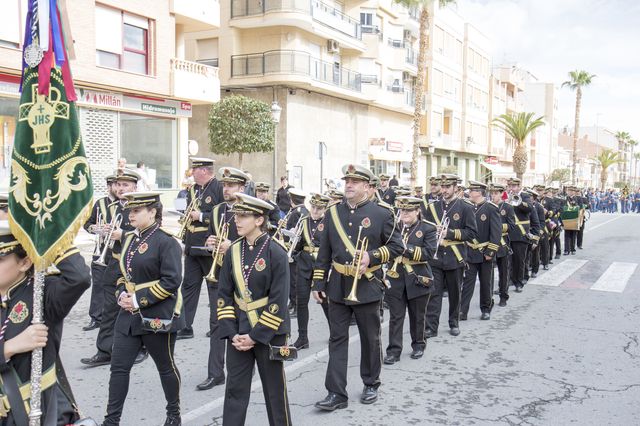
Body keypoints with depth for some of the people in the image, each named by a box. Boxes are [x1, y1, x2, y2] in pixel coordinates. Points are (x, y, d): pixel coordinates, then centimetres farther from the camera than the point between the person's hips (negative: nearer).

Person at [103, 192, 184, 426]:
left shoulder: (167, 241, -14)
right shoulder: (129, 238, 10)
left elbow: (172, 280, -19)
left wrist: (140, 300, -20)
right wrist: (121, 293, -1)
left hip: (158, 316, -6)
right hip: (129, 314, 7)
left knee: (165, 366, 10)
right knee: (119, 367, 4)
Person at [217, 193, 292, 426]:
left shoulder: (276, 253, -12)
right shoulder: (233, 251, 3)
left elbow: (278, 302, -15)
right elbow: (224, 295, 4)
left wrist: (256, 336, -15)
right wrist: (231, 333, -5)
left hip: (268, 333, -4)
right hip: (238, 332, 4)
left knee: (275, 389, 10)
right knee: (235, 389, 8)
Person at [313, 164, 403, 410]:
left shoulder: (381, 214, -5)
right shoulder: (333, 213, 6)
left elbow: (396, 246, -3)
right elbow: (324, 252, 9)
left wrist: (372, 256, -19)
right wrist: (319, 283, 5)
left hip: (367, 287, -3)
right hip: (337, 286, 3)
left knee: (370, 339, 11)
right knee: (337, 339, 3)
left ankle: (371, 385, 30)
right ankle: (337, 393, 8)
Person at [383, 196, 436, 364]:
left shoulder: (428, 229, -3)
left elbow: (429, 252, -16)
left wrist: (407, 248, -24)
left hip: (417, 280, -2)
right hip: (396, 279, 2)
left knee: (417, 316, 13)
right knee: (395, 317, 2)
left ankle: (418, 345, 31)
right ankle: (394, 350, 7)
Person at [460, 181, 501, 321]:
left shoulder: (491, 208, -10)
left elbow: (496, 232, -13)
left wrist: (490, 251, -17)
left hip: (485, 253, -4)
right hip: (470, 253, 4)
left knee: (486, 282, 9)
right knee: (467, 281, 0)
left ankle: (486, 309, 24)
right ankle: (462, 311, -1)